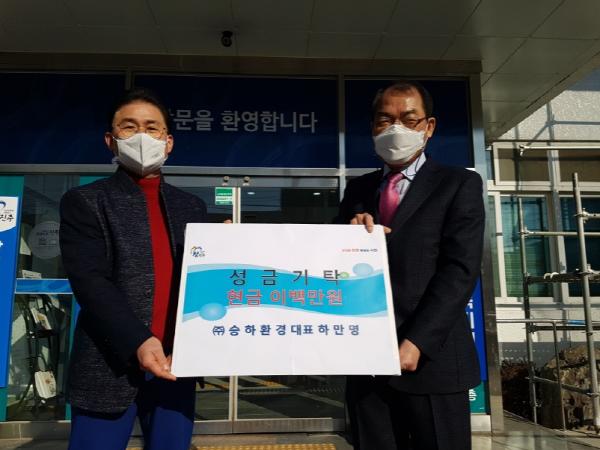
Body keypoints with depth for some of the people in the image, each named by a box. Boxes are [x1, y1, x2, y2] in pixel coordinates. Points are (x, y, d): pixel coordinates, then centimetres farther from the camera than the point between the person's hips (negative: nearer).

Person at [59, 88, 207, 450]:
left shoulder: (191, 207, 12)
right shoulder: (85, 202, 0)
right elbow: (89, 282, -11)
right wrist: (137, 342, -21)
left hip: (178, 364, 4)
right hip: (110, 367, -3)